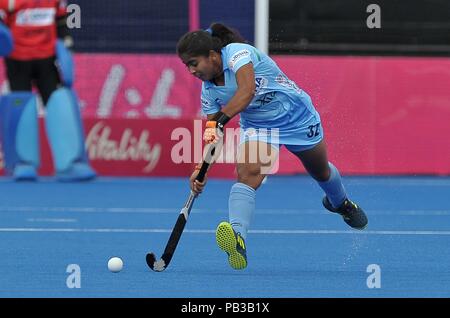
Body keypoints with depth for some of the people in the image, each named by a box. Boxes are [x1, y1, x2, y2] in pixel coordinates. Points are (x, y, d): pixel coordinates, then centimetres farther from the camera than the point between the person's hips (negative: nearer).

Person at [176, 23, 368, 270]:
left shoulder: (237, 53, -29)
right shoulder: (208, 88, -9)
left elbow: (247, 91, -46)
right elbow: (212, 135, -4)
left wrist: (219, 121, -55)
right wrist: (200, 169, -17)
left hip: (297, 117, -3)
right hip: (257, 127, 3)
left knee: (320, 172, 22)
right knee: (247, 173, -27)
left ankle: (341, 203, 58)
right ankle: (237, 238, -47)